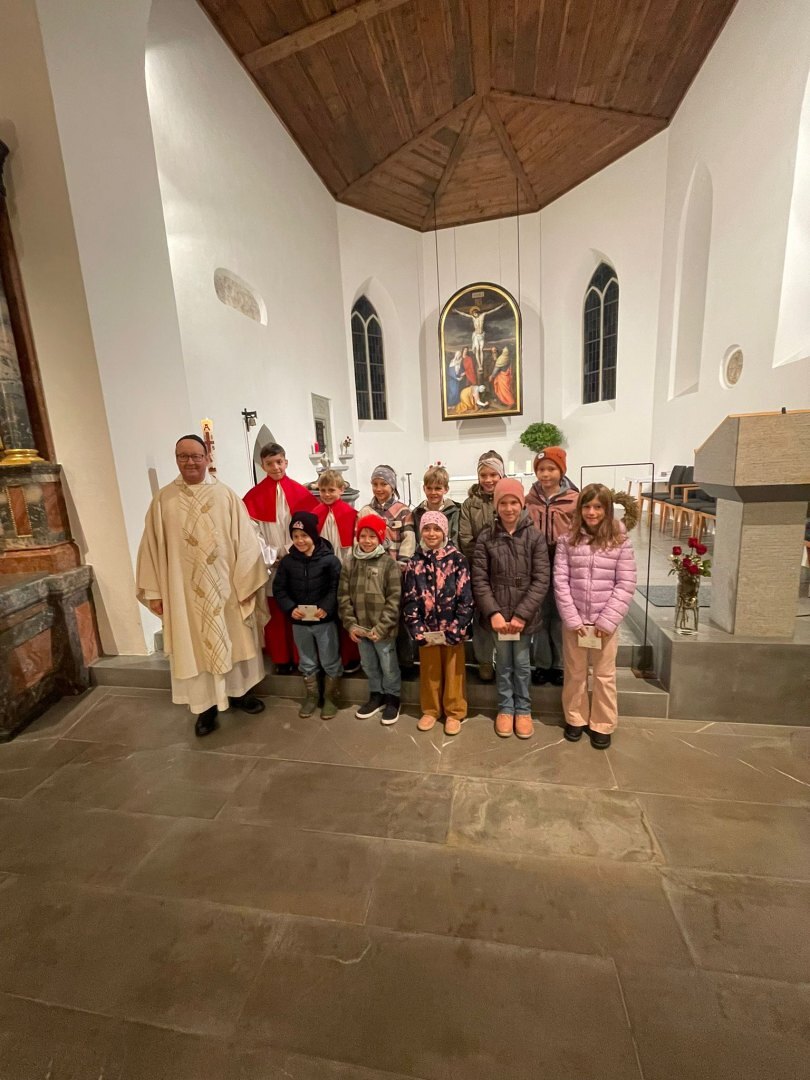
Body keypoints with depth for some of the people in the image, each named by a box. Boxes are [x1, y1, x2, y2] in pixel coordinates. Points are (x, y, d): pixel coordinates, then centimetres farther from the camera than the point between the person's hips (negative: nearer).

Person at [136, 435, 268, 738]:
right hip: (184, 591, 1)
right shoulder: (164, 499, -1)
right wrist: (154, 591, -1)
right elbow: (153, 547, 1)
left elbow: (244, 541, -5)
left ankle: (239, 691, 35)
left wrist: (248, 584, -7)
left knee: (234, 640, 14)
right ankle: (206, 706, 27)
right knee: (195, 646, 11)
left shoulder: (226, 495, -4)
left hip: (226, 587, 0)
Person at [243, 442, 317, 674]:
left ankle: (301, 658, 19)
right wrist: (274, 554, -9)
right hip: (271, 566, 0)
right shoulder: (254, 497, 0)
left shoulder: (300, 492, 3)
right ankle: (281, 659, 20)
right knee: (275, 614, 7)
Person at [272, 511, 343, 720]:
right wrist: (290, 608, -14)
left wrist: (326, 607, -27)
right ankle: (311, 697, 37)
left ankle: (330, 699, 29)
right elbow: (279, 589, 1)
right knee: (307, 663, 19)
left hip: (325, 621, -3)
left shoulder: (330, 559, -11)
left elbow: (337, 588, -14)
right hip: (299, 622, 4)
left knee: (330, 662, 10)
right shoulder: (287, 561, 0)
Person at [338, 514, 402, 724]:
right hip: (360, 628, 4)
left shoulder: (389, 564, -11)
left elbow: (394, 599, -13)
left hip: (383, 629, -4)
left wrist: (381, 627, -16)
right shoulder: (349, 564, 1)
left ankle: (392, 698, 33)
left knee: (389, 666, 12)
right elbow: (344, 597, 2)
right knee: (369, 665, 20)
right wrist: (350, 624, -5)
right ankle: (376, 695, 40)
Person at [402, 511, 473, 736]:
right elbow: (409, 598, 0)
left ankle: (454, 712, 30)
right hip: (426, 629, 2)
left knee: (453, 671, 11)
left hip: (451, 628, -2)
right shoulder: (415, 562, 0)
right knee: (429, 671, 16)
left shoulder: (457, 559, -8)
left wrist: (456, 629, -14)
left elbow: (466, 597, -10)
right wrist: (417, 629, -6)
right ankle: (430, 710, 35)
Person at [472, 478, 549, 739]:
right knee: (503, 665, 15)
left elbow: (541, 580, -8)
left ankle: (523, 710, 34)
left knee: (522, 665, 14)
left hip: (525, 616, 0)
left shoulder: (535, 537, -5)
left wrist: (522, 614, -15)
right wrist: (493, 613, -15)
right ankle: (505, 708, 34)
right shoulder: (486, 538, -4)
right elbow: (479, 580, -6)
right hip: (498, 615, 0)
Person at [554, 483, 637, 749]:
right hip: (574, 620, 1)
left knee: (604, 675, 13)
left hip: (606, 621, -1)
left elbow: (626, 584, -7)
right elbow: (560, 581, -5)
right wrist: (572, 618, -11)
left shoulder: (621, 541, -5)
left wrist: (607, 620, -12)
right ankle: (575, 719, 33)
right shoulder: (567, 540, -3)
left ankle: (602, 725, 31)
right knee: (574, 673, 15)